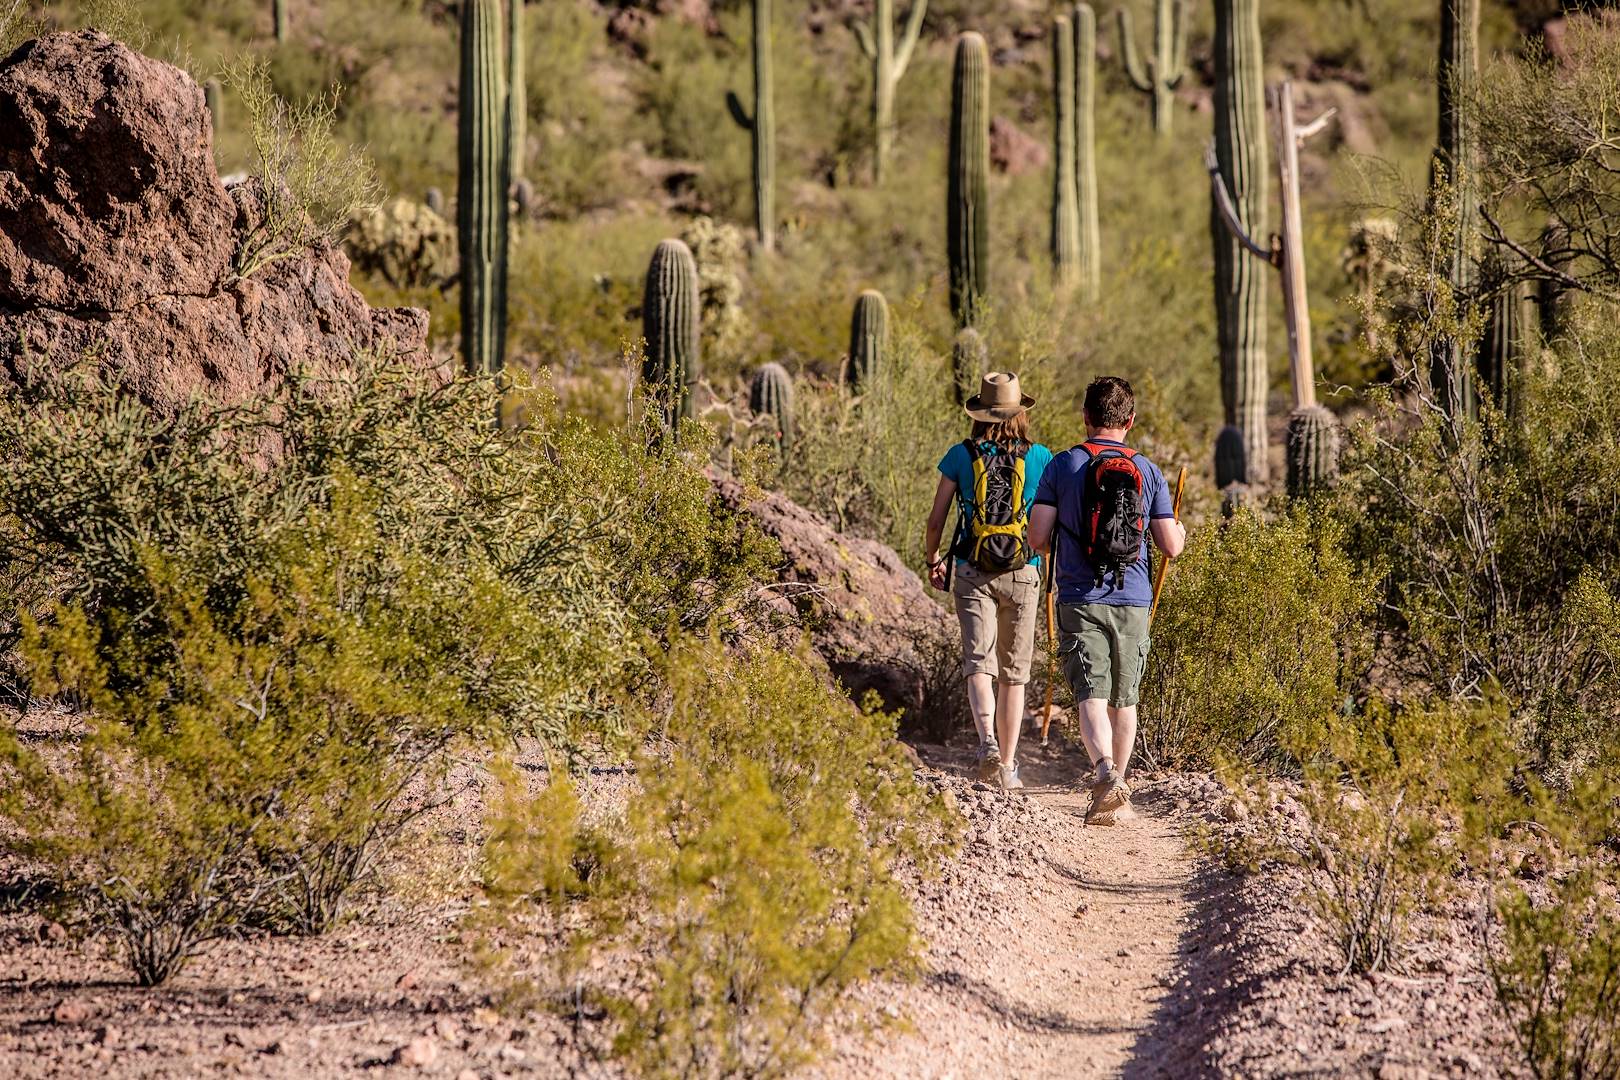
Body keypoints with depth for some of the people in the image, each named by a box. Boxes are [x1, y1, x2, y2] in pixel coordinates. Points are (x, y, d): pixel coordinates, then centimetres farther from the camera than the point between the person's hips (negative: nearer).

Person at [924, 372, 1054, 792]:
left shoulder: (960, 456, 0)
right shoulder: (1039, 457, 0)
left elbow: (936, 521, 3)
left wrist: (933, 560, 20)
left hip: (973, 572, -1)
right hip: (1023, 572, 1)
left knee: (979, 663, -4)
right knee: (1013, 673, 9)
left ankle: (988, 742, -29)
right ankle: (1007, 766, 10)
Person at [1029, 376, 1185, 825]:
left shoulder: (1064, 465, -2)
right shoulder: (1147, 472, 3)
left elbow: (1038, 538, -5)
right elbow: (1171, 547, 4)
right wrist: (1181, 531, 27)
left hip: (1080, 600, -2)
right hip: (1133, 602, 2)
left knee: (1091, 697, -8)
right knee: (1124, 700, 14)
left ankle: (1106, 771, -32)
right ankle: (1111, 794, 20)